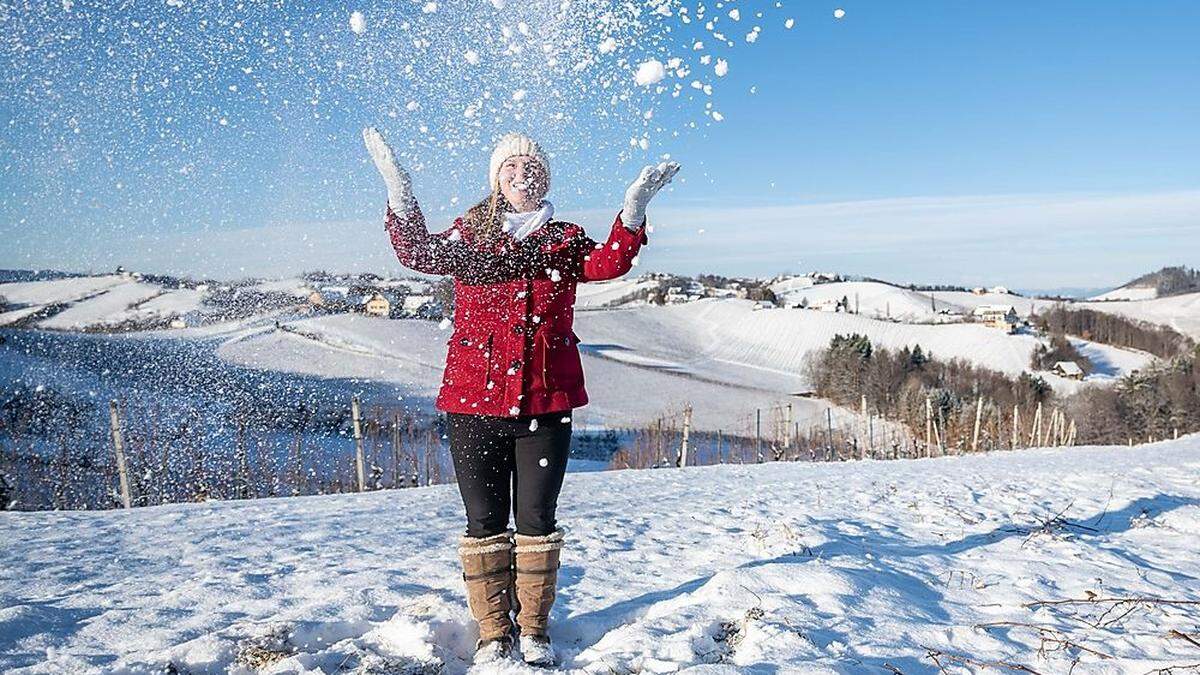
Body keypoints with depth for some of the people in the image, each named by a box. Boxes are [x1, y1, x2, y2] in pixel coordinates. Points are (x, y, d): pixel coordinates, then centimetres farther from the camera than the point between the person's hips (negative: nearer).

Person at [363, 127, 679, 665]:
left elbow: (607, 263, -8)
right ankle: (493, 633, 19)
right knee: (485, 521, 5)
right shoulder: (469, 235, 10)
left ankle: (534, 630, 21)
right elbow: (419, 254, -7)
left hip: (546, 401, 0)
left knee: (536, 519, 6)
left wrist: (633, 207, -20)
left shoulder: (565, 239, 11)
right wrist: (399, 194, -20)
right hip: (474, 399, 0)